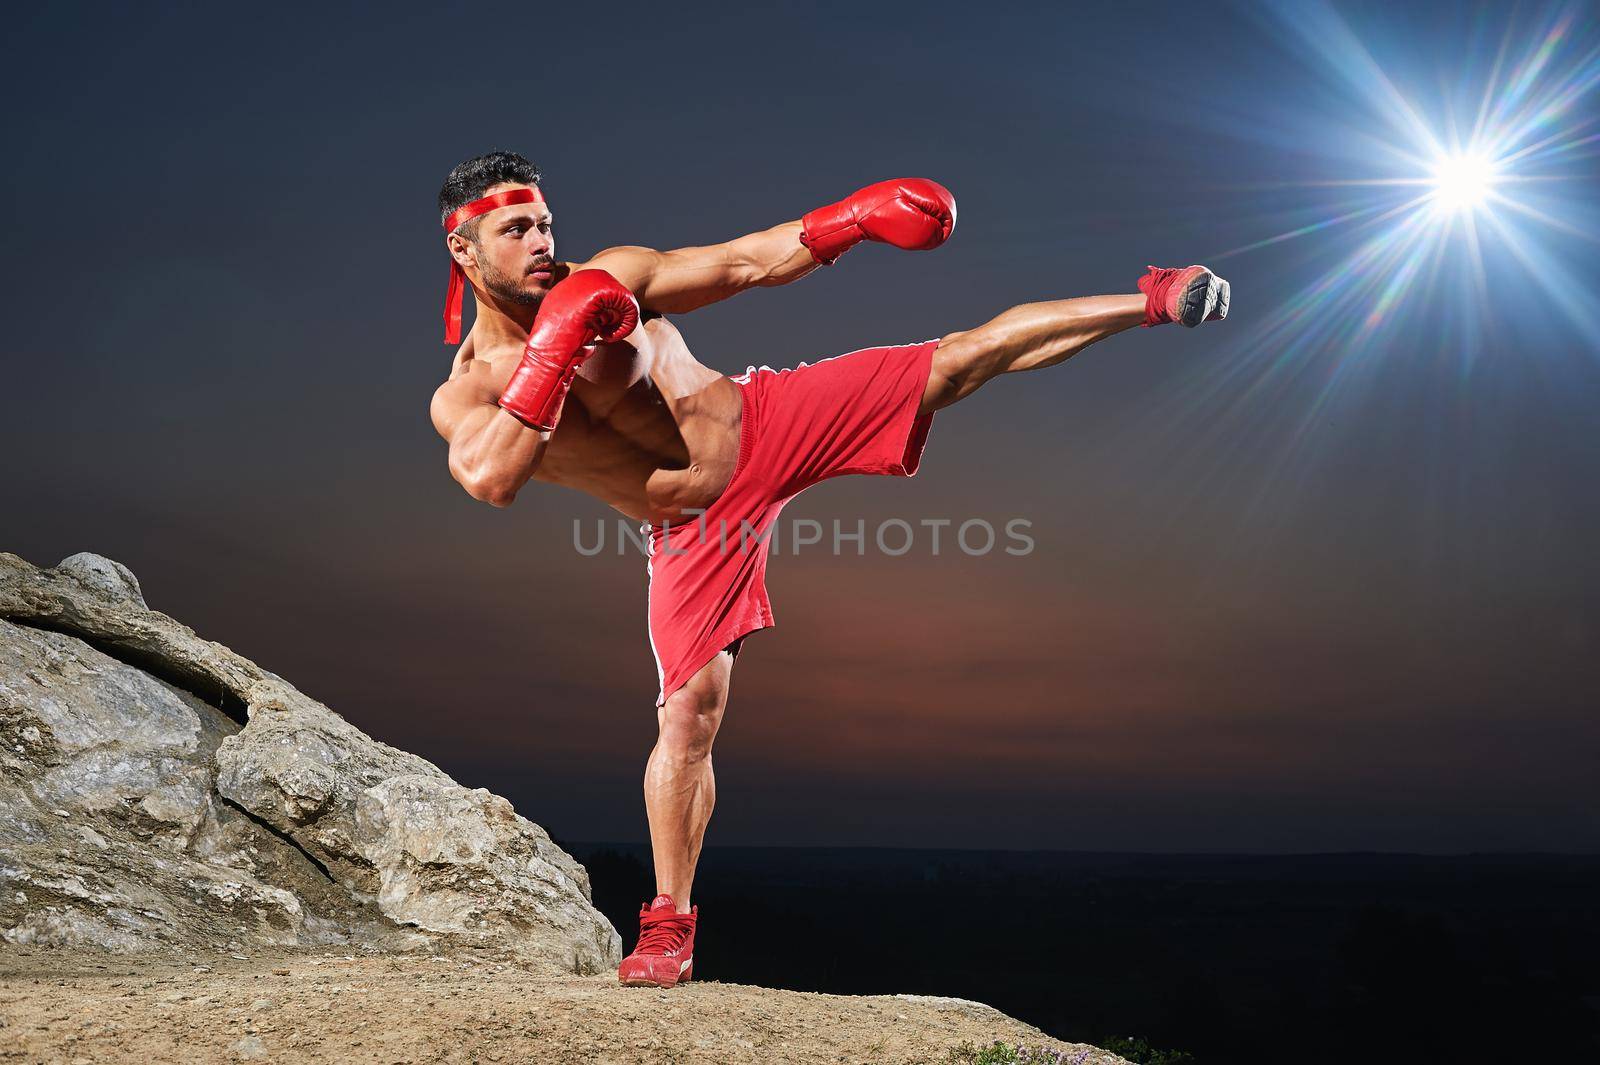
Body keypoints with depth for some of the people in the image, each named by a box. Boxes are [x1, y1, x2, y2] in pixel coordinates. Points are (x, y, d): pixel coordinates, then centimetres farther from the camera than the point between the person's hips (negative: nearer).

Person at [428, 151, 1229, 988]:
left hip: (772, 425, 2)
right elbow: (492, 482, -30)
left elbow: (746, 263, -1)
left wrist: (852, 219, -13)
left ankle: (1154, 300, 7)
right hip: (696, 535, -1)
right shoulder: (464, 396, -9)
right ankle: (668, 928, 8)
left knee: (967, 358, -5)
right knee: (688, 712, -6)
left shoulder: (606, 278, -5)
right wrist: (552, 353, -31)